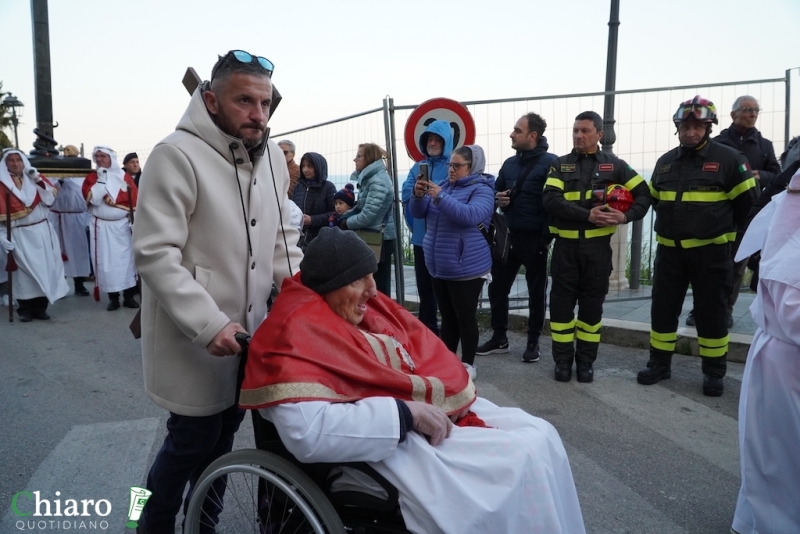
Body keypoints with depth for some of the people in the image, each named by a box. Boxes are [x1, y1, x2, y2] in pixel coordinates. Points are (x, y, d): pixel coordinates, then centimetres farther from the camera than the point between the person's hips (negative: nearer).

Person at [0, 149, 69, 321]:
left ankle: (40, 308, 12)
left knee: (44, 268, 3)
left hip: (42, 232, 3)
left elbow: (50, 198, -4)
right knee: (24, 270, -2)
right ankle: (25, 309, 7)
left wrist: (38, 179, -12)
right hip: (20, 235, -3)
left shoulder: (35, 178, 9)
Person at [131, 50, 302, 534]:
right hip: (193, 338, -6)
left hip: (248, 330, 7)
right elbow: (155, 255, -21)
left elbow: (282, 230, 15)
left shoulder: (271, 154, 5)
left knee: (224, 431, 18)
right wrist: (209, 324, -26)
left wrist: (291, 275, -3)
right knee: (193, 438, 6)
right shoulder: (177, 155, -17)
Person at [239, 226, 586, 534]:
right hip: (388, 445, -9)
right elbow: (306, 432, -31)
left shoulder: (371, 306, 8)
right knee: (520, 460, -14)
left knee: (539, 435, 5)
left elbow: (432, 359, 14)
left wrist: (450, 399, -7)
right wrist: (406, 413, -27)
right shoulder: (299, 331, -19)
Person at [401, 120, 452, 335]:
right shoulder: (417, 167, 14)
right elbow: (406, 195, 2)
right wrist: (418, 189, -16)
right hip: (421, 236, 6)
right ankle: (428, 330, 28)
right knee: (424, 286, 14)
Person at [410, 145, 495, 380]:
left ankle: (467, 365, 15)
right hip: (440, 267, 7)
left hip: (466, 268, -7)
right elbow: (418, 213, 10)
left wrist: (440, 197, -29)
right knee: (447, 317, 17)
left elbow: (471, 215, -28)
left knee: (465, 318, 3)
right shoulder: (444, 186, 12)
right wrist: (419, 195, -10)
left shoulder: (481, 190, -9)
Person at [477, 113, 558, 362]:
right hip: (508, 236, 6)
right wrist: (498, 199, -3)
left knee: (536, 293, 7)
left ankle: (533, 343, 20)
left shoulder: (550, 163, -10)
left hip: (534, 239, -6)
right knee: (497, 288, 10)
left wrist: (546, 237, -17)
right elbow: (496, 191, 21)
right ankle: (499, 338, 23)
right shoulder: (509, 163, 11)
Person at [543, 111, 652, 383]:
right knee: (561, 301, 3)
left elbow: (643, 193, 7)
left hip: (597, 245, 0)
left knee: (592, 303, 7)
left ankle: (586, 360, 20)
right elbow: (550, 200, -10)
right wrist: (587, 215, -21)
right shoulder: (560, 165, 5)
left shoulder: (614, 165, 6)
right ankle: (563, 359, 16)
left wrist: (626, 216, -12)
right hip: (565, 244, 0)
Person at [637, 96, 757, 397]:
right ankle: (659, 364, 22)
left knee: (711, 312, 4)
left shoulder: (727, 158, -6)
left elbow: (745, 199, 0)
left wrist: (723, 229, 8)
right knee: (663, 308, 8)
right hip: (669, 250, 4)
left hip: (710, 251, -4)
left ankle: (714, 372, 17)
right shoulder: (665, 162, 8)